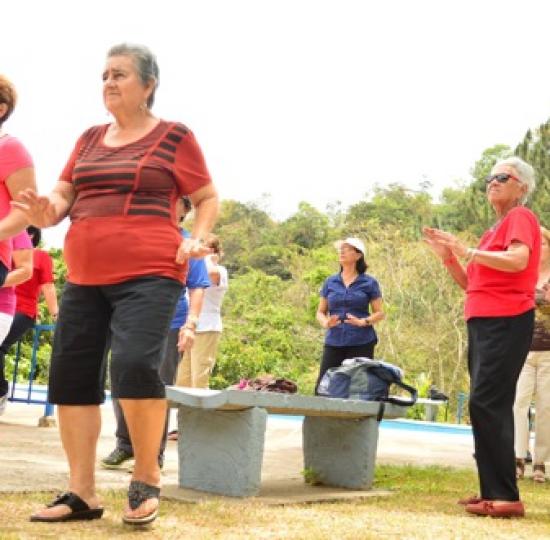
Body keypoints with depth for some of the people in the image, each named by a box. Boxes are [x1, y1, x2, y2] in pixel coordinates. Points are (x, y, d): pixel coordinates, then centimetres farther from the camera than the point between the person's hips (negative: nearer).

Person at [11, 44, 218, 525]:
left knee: (135, 364, -24)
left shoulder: (174, 137, 2)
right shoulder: (89, 139, 17)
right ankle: (82, 494, 13)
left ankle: (147, 479, -3)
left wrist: (197, 239, -12)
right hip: (84, 277, 7)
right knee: (71, 376, 3)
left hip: (149, 274, -6)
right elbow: (63, 194, 17)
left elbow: (208, 199, 6)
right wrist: (46, 212, -5)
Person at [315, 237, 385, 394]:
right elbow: (320, 312, 14)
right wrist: (326, 322, -8)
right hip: (333, 343, 3)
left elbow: (380, 313, 4)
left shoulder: (369, 283, 5)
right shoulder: (330, 282, 12)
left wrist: (364, 322, -15)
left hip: (361, 344, -2)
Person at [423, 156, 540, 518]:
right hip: (484, 324, 10)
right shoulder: (495, 230, 21)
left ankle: (506, 497, -17)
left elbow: (518, 260, -23)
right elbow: (470, 283, 23)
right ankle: (494, 492, 15)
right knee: (490, 407, 10)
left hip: (506, 323, -10)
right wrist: (448, 255, 10)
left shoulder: (521, 217, -4)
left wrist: (468, 251, -17)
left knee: (487, 404, -17)